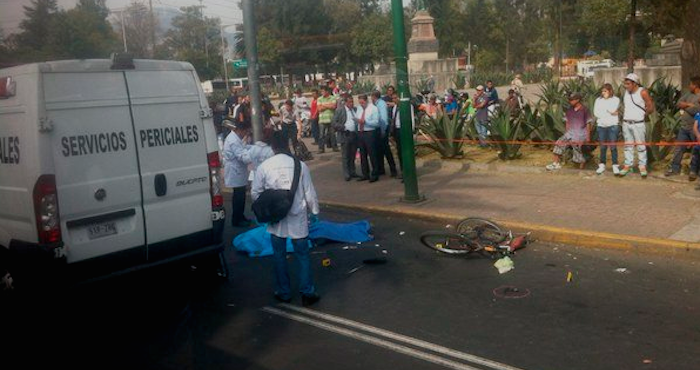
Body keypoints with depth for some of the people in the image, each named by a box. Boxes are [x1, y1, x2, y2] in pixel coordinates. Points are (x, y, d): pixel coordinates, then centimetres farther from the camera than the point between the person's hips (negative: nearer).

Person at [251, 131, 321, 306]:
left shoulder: (264, 166, -8)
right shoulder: (300, 165, -8)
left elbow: (255, 193, -2)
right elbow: (309, 192, -4)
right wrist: (314, 211, 11)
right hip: (298, 218, 0)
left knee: (279, 256, 14)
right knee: (302, 255, 10)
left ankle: (284, 293, 22)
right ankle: (307, 293, 13)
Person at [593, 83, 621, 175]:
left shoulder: (616, 99, 2)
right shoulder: (598, 100, 11)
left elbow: (613, 110, -13)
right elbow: (595, 113, 0)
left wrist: (602, 112, -1)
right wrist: (609, 112, -5)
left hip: (613, 126, -3)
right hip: (601, 125, 3)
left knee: (613, 146, -2)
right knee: (603, 147, 7)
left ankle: (615, 166, 3)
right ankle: (602, 165, 14)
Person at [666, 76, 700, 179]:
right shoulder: (689, 94, 10)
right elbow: (679, 103, 7)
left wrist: (685, 106, -9)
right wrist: (689, 105, -11)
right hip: (684, 127, 7)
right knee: (679, 148, 11)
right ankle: (675, 168, 21)